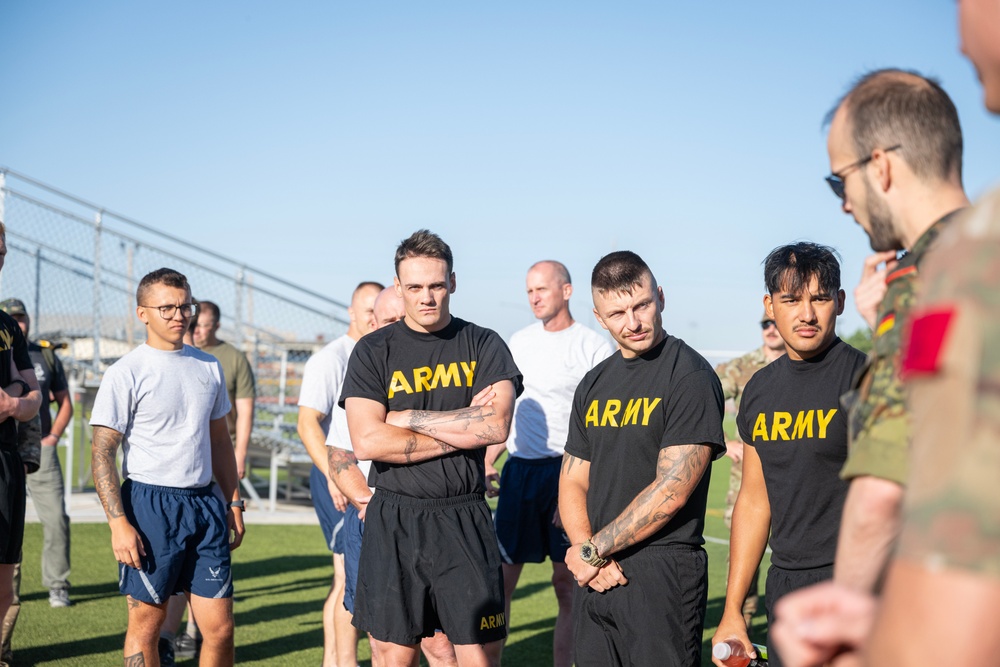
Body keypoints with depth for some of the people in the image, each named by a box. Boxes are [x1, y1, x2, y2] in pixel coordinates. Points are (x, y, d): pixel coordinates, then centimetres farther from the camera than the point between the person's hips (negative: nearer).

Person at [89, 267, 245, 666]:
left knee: (219, 626, 2)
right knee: (146, 623, 1)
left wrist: (233, 502, 17)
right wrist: (118, 523, -16)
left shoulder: (209, 367, 12)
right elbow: (102, 454, -8)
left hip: (205, 503, 5)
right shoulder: (125, 374, -5)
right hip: (150, 503, -5)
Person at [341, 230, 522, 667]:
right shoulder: (374, 352, 4)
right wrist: (463, 429, -8)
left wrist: (407, 419, -7)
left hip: (465, 521, 0)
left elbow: (496, 426, -11)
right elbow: (367, 442, -10)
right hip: (394, 521, 0)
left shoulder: (484, 346, 5)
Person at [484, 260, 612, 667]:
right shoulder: (519, 342, 13)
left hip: (570, 470, -5)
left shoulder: (594, 347, -4)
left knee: (567, 584, 1)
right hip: (519, 469, 5)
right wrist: (488, 463, 11)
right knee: (501, 577, 2)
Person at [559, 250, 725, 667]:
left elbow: (671, 491, -15)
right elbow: (572, 482, 14)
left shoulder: (691, 378, -9)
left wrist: (592, 552, -8)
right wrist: (588, 553, -5)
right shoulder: (594, 385, 14)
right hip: (595, 579, 7)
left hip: (662, 574, -6)